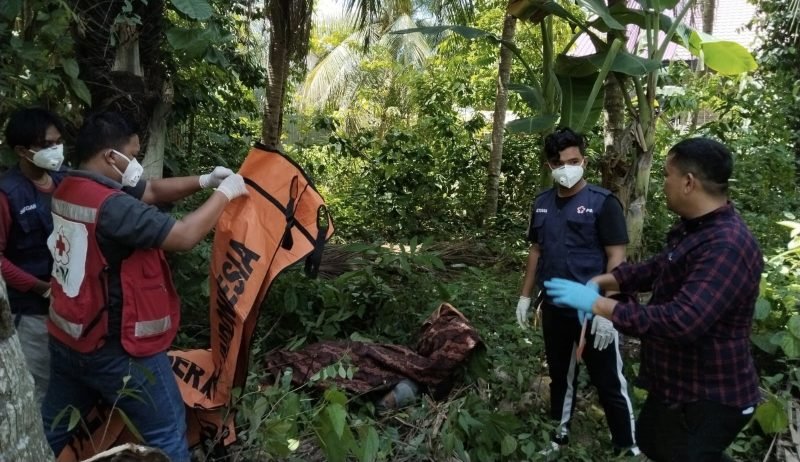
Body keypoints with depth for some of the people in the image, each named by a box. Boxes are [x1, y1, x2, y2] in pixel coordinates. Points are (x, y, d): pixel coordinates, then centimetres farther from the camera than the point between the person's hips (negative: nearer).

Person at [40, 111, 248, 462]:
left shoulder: (70, 189, 4)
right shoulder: (111, 205, -27)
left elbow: (152, 190, 10)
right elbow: (185, 236, -26)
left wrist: (203, 181, 0)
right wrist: (223, 194, -14)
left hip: (66, 338, 10)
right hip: (114, 347, -9)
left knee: (54, 427, 26)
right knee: (167, 433, 4)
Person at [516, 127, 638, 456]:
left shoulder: (602, 202, -11)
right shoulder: (542, 203, 6)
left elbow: (616, 258, -13)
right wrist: (526, 296, 12)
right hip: (553, 308, 6)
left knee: (609, 383, 4)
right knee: (559, 374, 20)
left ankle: (627, 447, 21)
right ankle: (560, 434, 38)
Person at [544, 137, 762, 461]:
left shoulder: (726, 247, -31)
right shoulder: (693, 228, 5)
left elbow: (682, 322, -39)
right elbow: (655, 269, 16)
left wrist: (597, 304, -33)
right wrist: (600, 281, -1)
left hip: (707, 398, -10)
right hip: (679, 384, 10)